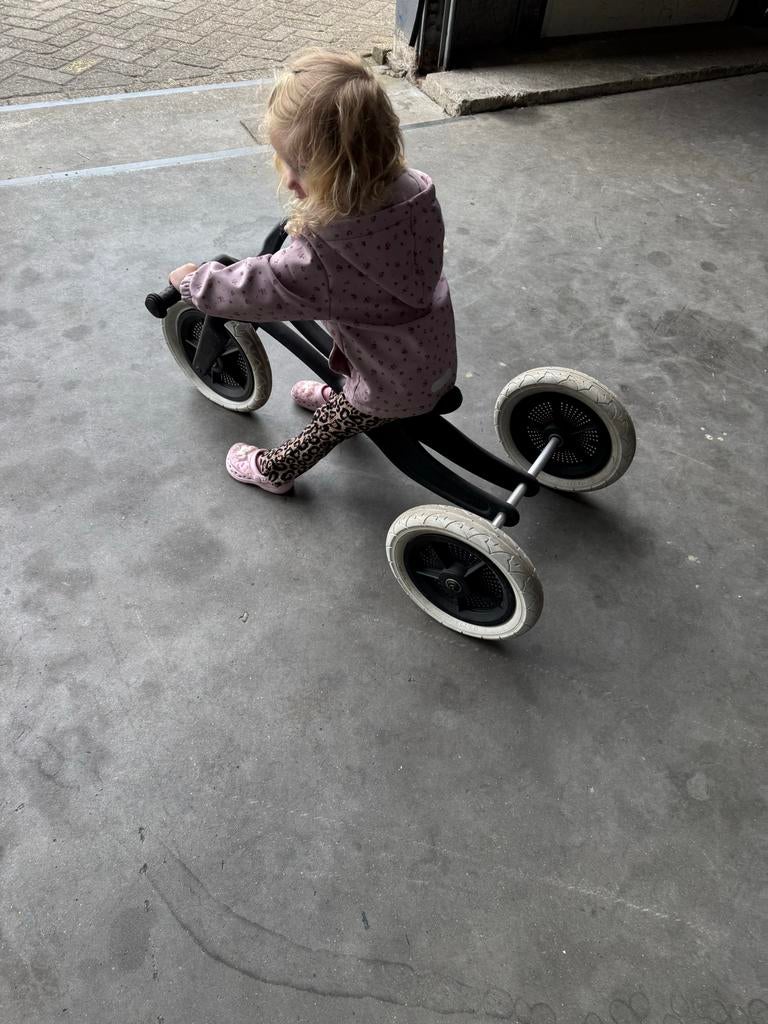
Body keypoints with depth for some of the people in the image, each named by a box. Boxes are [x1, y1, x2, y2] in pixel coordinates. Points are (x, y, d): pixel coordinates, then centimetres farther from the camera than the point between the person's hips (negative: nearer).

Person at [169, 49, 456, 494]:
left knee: (330, 424, 19)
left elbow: (248, 288, -19)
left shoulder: (319, 260, -34)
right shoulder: (417, 190, -15)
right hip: (438, 361, 6)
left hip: (394, 391, -5)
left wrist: (193, 280, -2)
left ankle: (275, 471, 44)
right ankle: (336, 395, 63)